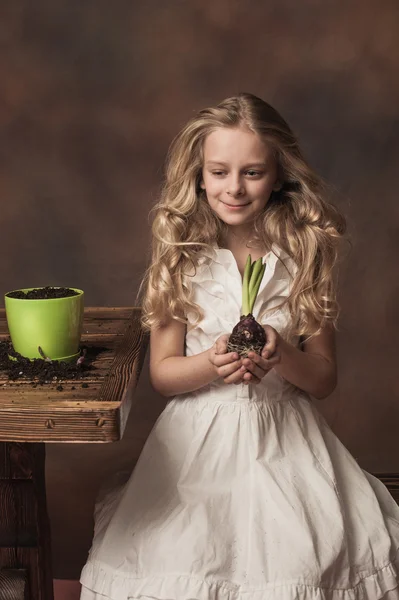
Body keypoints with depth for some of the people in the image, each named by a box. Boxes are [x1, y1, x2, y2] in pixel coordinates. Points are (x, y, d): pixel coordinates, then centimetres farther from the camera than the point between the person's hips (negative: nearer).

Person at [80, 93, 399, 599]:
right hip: (201, 440, 0)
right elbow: (161, 374, 1)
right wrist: (213, 364, -19)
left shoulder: (305, 253, 0)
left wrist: (282, 356, -17)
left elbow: (324, 378, 4)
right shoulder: (181, 255, 0)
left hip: (286, 438, 1)